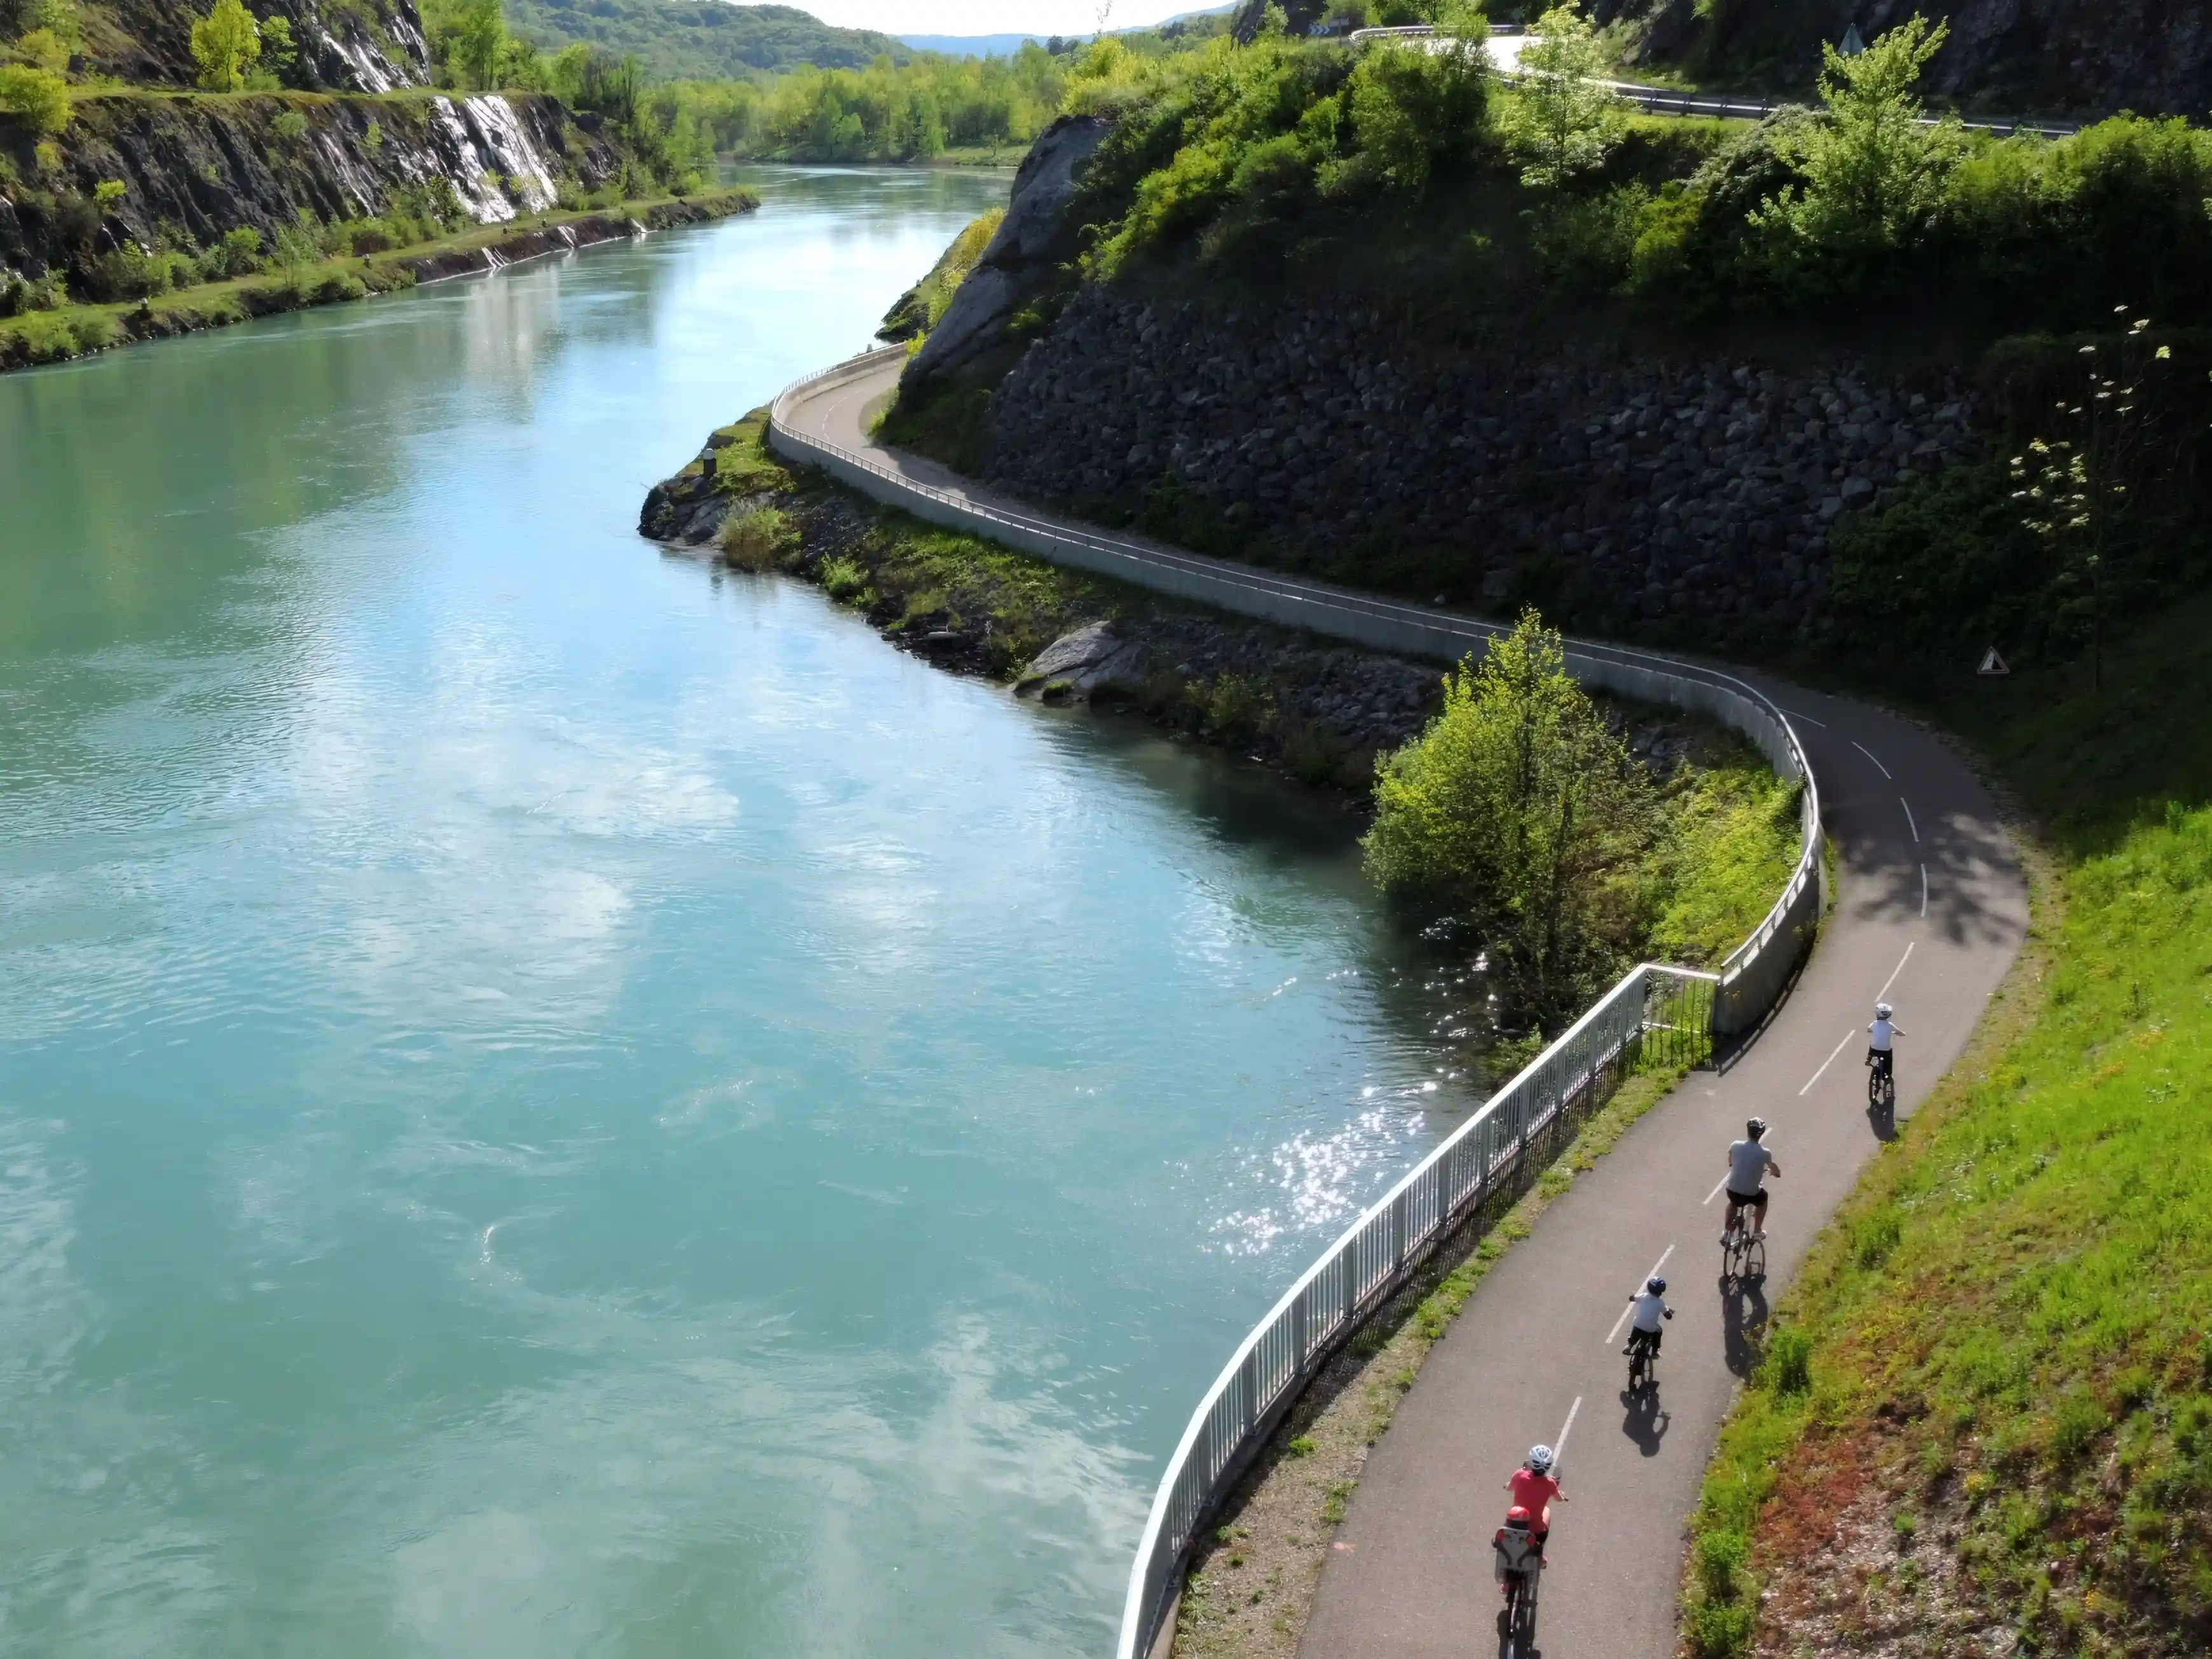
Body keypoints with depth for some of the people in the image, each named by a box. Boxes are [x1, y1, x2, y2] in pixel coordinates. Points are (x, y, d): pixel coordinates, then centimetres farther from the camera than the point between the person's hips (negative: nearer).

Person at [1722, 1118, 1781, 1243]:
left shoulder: (1736, 1146, -7)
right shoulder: (1764, 1153, -13)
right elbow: (1776, 1172, 4)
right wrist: (1772, 1171, 28)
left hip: (1732, 1190, 2)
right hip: (1751, 1193, -2)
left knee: (1733, 1203, 37)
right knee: (1763, 1199, 33)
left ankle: (1727, 1231, 32)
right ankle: (1757, 1231, 38)